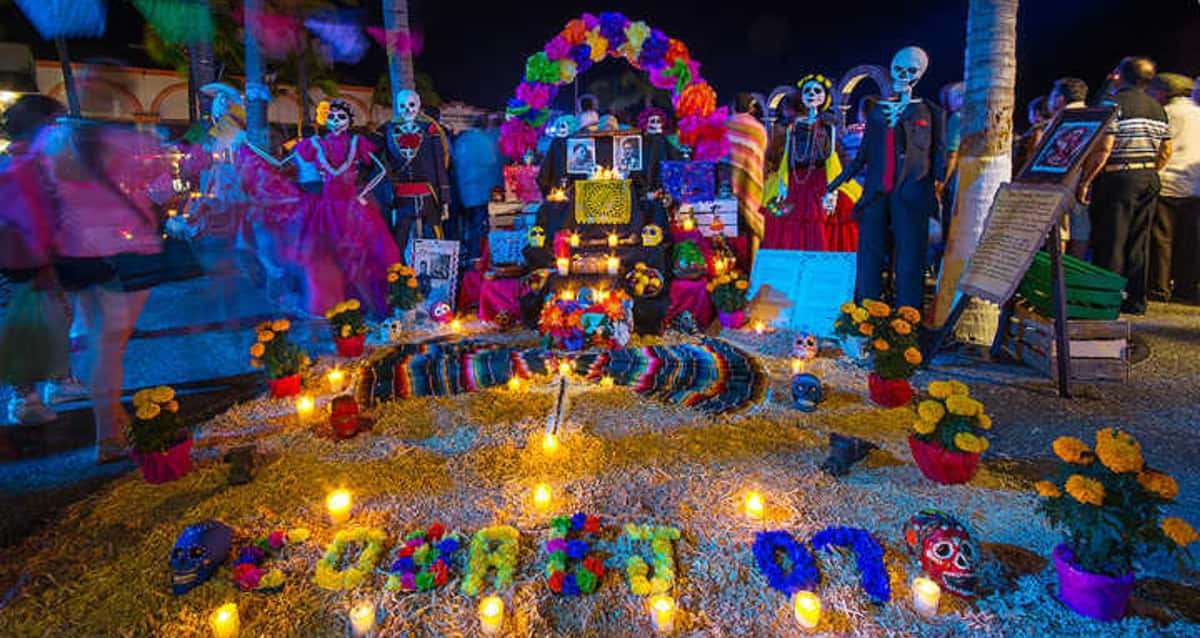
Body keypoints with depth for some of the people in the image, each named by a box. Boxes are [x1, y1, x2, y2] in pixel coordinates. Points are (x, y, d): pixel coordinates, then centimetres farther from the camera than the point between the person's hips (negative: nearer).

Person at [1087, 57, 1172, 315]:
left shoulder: (1113, 103, -10)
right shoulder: (1157, 107, 13)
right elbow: (1166, 151, 13)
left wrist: (1084, 182, -15)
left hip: (1119, 178, -7)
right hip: (1149, 180, 7)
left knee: (1110, 241, -3)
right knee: (1139, 242, 11)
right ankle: (1136, 299, 16)